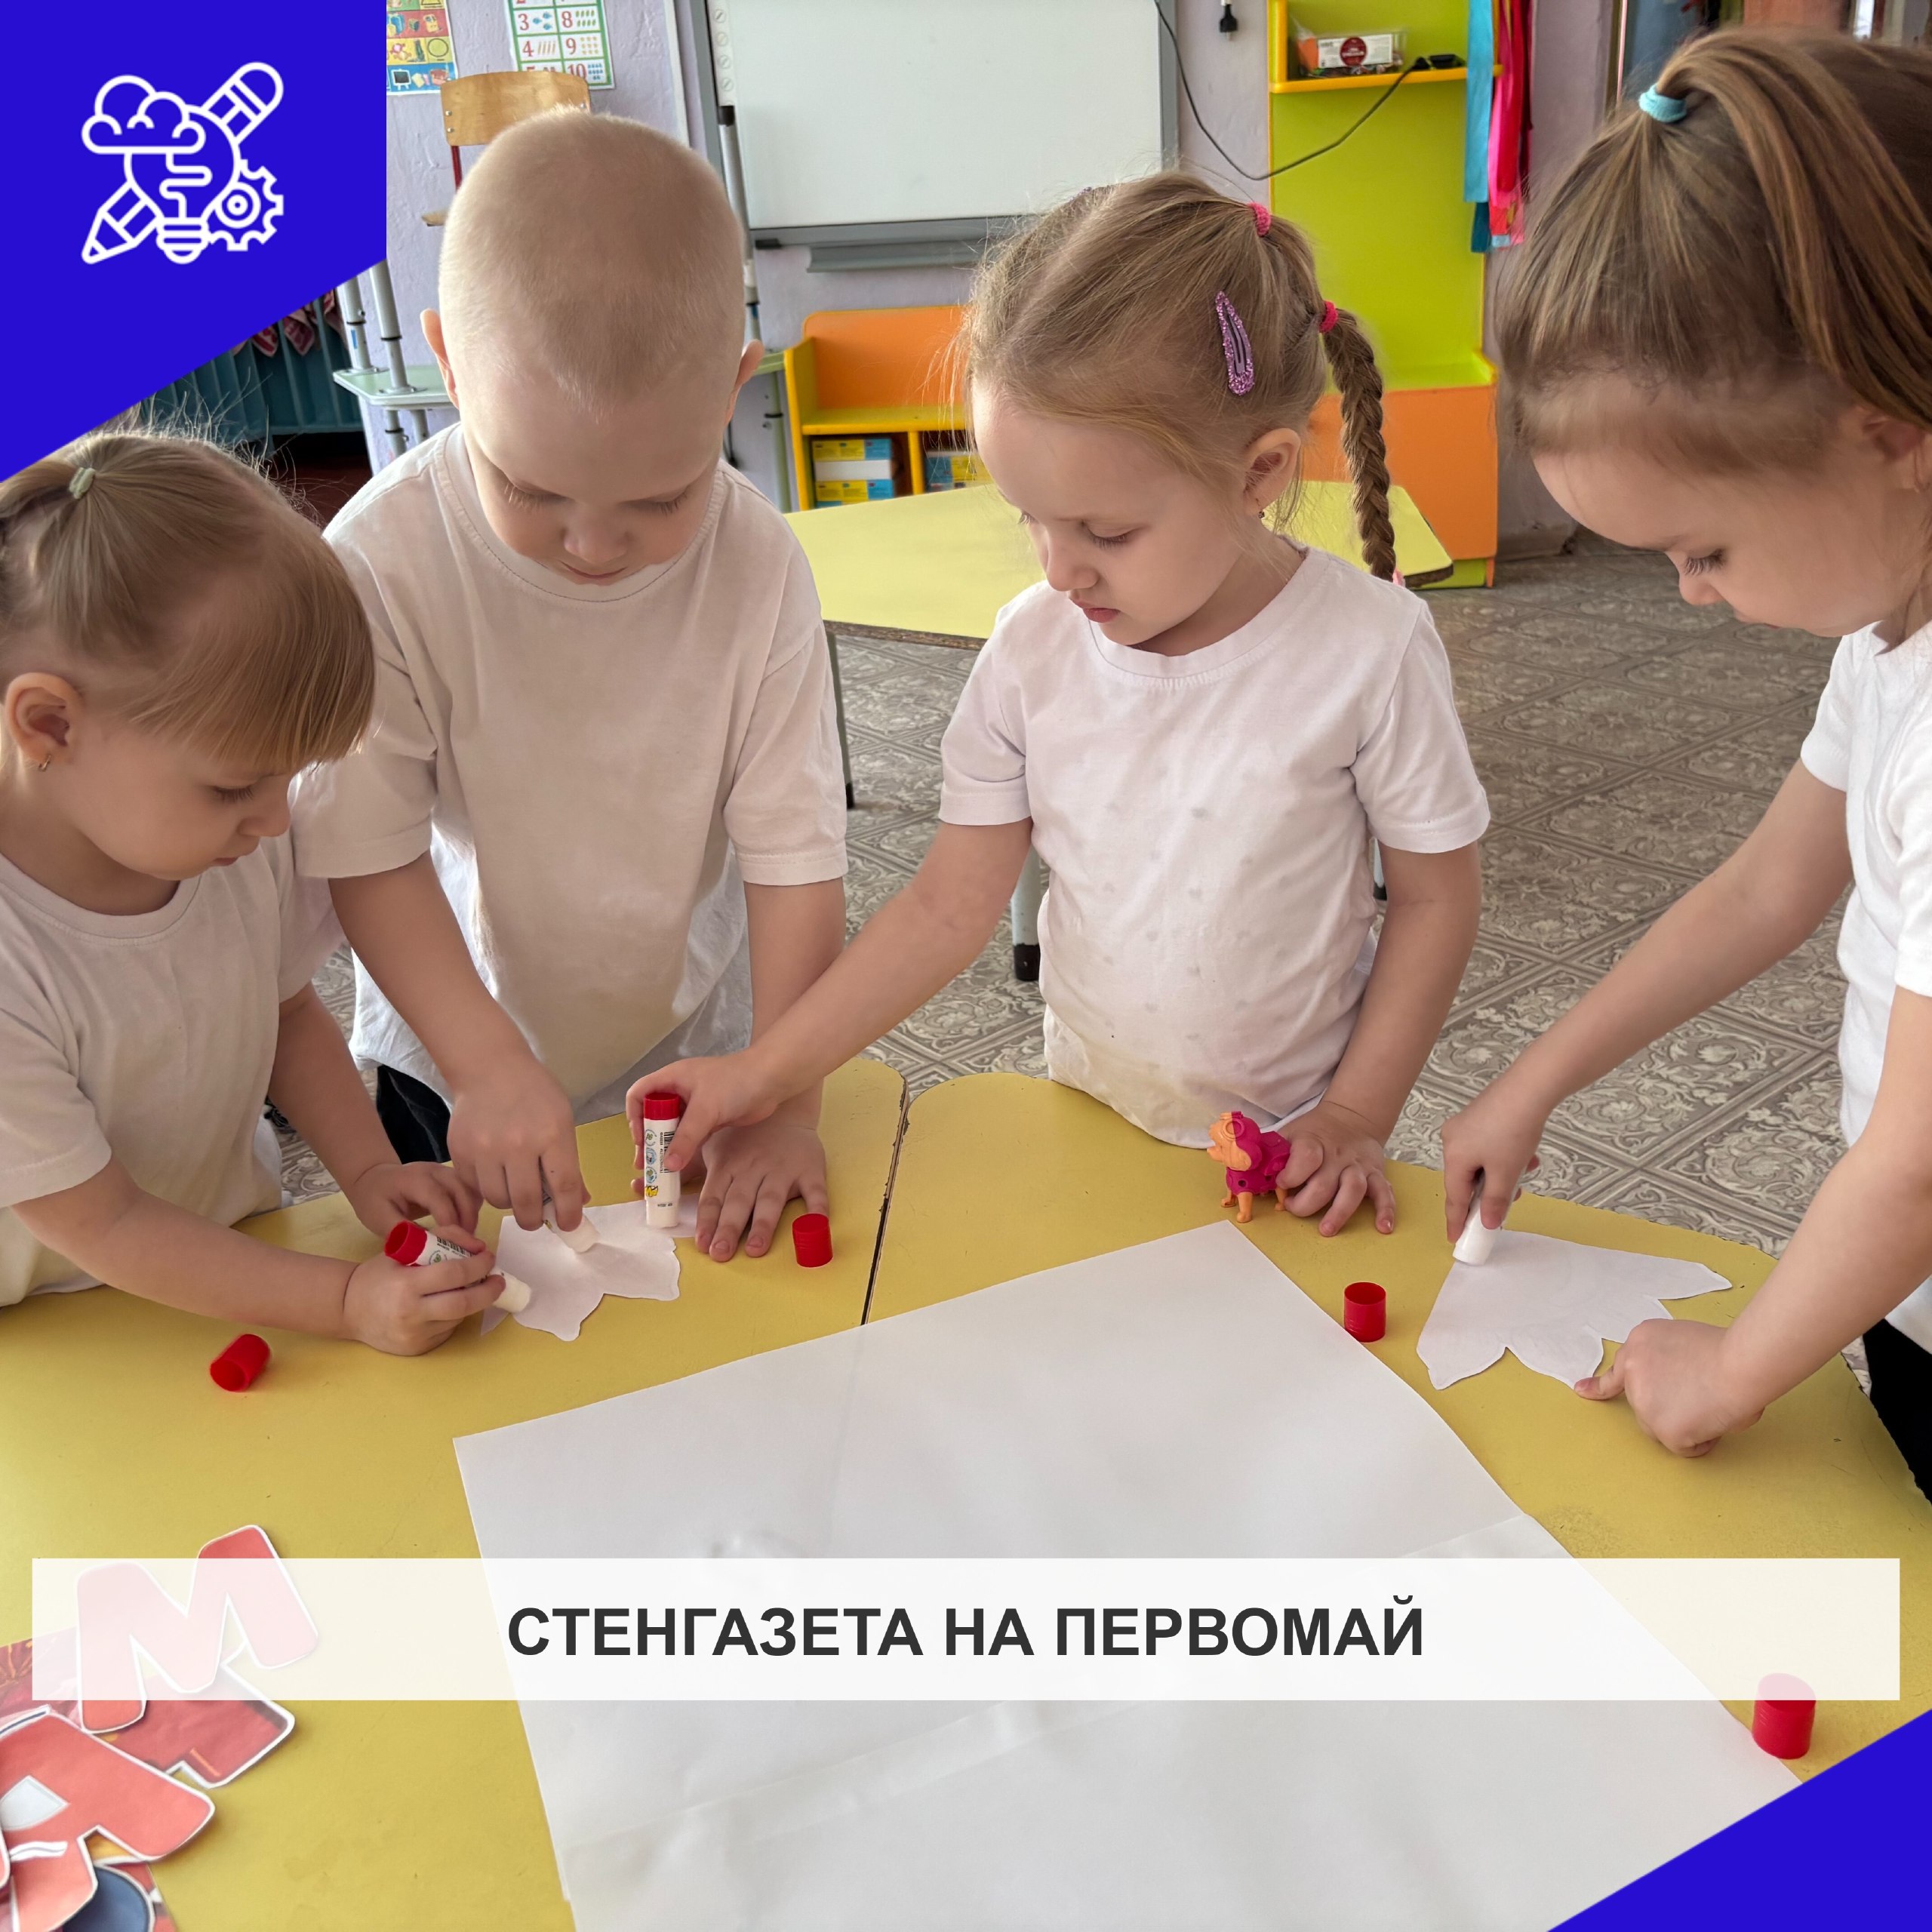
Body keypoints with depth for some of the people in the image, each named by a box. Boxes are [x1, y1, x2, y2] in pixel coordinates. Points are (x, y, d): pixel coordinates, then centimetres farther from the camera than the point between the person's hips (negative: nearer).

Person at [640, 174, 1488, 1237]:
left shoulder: (1369, 650, -20)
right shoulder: (1035, 645, -11)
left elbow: (1435, 899, -8)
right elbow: (952, 903, -7)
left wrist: (1356, 1119, -10)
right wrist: (764, 1073, -11)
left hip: (1282, 1147, -2)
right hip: (1086, 1111, 3)